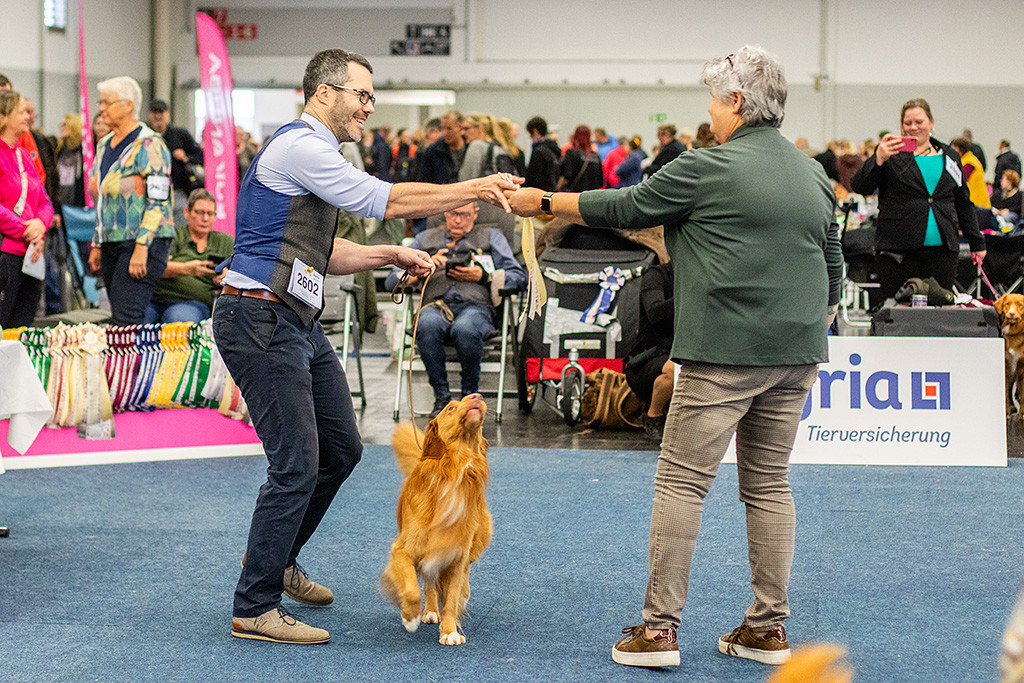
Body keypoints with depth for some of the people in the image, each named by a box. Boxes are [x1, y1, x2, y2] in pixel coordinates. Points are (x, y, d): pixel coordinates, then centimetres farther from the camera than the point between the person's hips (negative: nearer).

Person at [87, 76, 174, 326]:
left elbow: (157, 201, -15)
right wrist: (96, 245, 18)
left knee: (126, 319, -17)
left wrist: (141, 248, -21)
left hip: (146, 240, -8)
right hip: (112, 242, 8)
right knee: (118, 318, 5)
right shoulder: (104, 145, 16)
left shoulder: (148, 145, -10)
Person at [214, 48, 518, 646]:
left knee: (342, 447, 16)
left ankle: (277, 558, 33)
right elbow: (386, 200, -19)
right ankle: (255, 608, -2)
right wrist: (475, 189, -16)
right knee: (297, 464, -10)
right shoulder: (300, 146, -13)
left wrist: (391, 255, 12)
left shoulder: (315, 154, 20)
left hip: (298, 322, 11)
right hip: (261, 321, -11)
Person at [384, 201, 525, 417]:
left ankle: (470, 396, -18)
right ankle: (441, 397, -25)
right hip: (436, 305, 1)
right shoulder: (426, 239, 28)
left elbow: (519, 277, 12)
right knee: (427, 325, -38)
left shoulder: (491, 237, 24)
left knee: (465, 329, -40)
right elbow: (391, 281, 18)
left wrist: (483, 276, -1)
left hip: (476, 306, -1)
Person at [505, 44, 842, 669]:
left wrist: (542, 202, 11)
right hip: (795, 354, 7)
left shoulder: (707, 169, -9)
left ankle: (659, 628, -2)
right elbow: (834, 270, 17)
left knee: (683, 482, -2)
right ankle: (769, 628, 14)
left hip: (725, 353, -7)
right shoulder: (815, 175, 13)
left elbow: (624, 208, 0)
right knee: (769, 484, 12)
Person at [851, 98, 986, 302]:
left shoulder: (950, 157, 16)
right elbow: (860, 187, -6)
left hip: (942, 250, 3)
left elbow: (963, 204, 23)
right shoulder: (890, 154, 5)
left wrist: (976, 243, 22)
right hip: (898, 250, -3)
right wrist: (878, 159, -22)